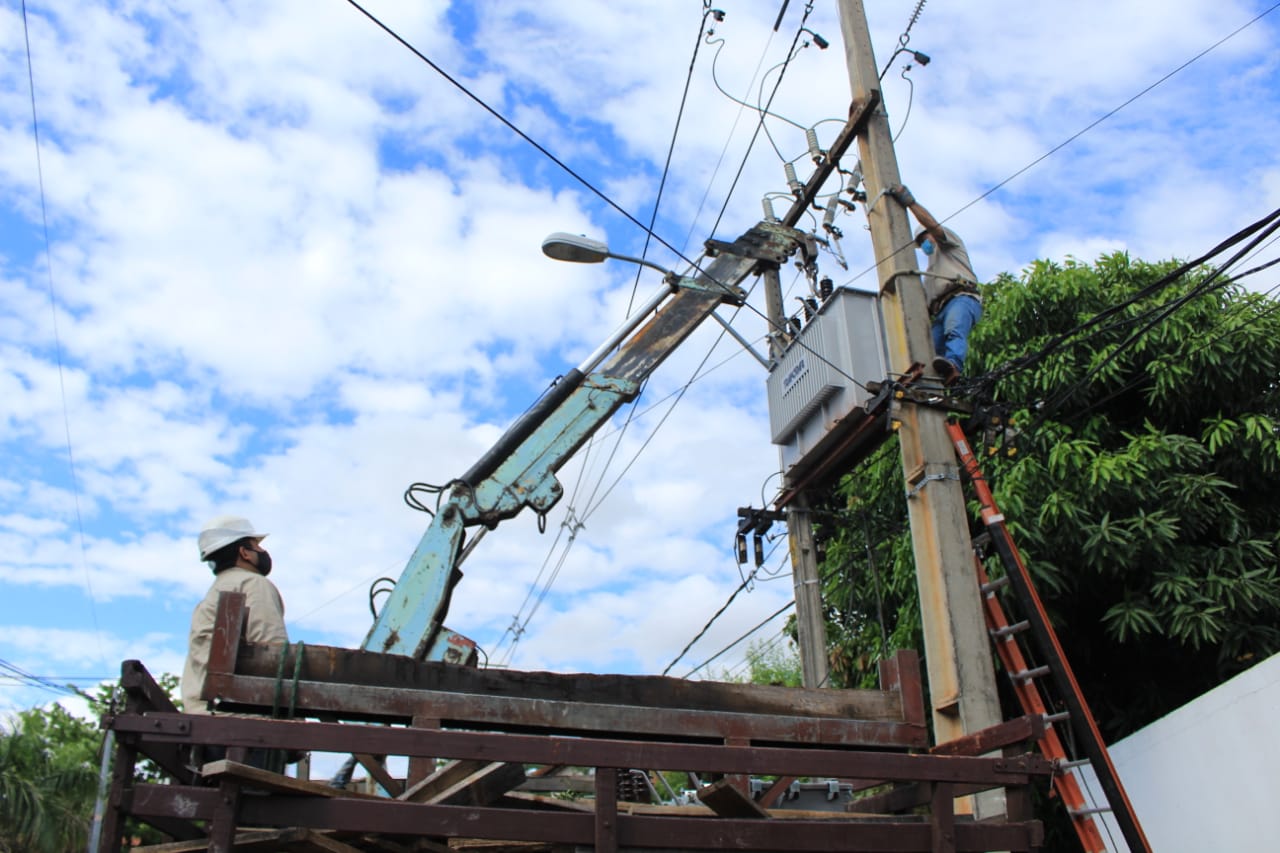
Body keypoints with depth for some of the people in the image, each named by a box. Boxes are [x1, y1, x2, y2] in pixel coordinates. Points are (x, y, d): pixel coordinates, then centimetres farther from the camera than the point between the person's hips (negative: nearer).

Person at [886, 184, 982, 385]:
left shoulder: (949, 245, 28)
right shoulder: (930, 272, 47)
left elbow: (933, 225, 7)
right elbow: (924, 301, 35)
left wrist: (909, 201, 5)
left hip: (962, 298, -8)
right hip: (941, 311, 8)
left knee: (954, 329, -39)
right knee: (931, 351, -17)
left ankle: (953, 365, -66)